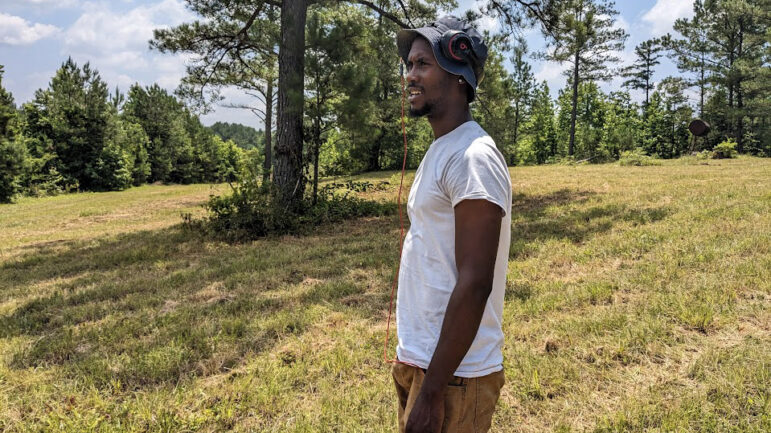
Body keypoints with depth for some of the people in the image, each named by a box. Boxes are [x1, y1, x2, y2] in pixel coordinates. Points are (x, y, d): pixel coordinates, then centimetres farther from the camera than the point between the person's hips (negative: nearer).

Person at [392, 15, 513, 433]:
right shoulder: (438, 151, 11)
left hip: (451, 375, -9)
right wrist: (411, 359, 18)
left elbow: (474, 285, -23)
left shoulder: (472, 157, -18)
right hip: (417, 360, 9)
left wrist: (431, 391, -21)